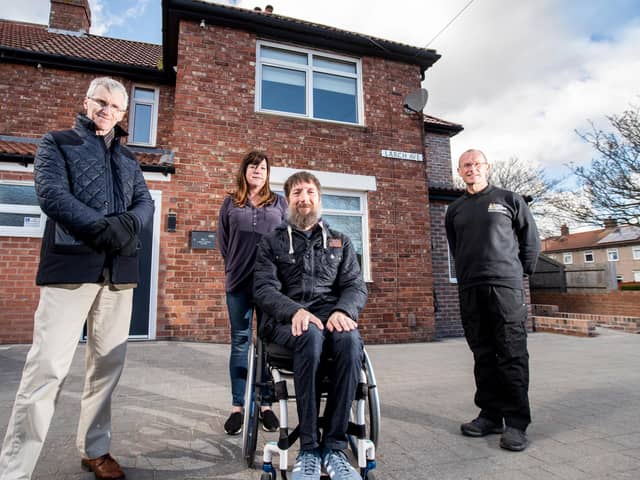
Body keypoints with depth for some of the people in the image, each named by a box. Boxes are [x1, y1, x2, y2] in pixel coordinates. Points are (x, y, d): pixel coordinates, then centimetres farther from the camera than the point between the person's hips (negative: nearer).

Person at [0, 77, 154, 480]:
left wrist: (127, 224, -10)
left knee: (108, 363, 7)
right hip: (70, 264, -4)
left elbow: (146, 202, 11)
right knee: (49, 366, -6)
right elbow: (51, 193, -5)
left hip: (119, 270, 4)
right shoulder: (58, 143, 11)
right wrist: (101, 227, -17)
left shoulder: (128, 157, 22)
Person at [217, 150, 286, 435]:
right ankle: (237, 407, 15)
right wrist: (234, 267, 5)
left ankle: (265, 404, 15)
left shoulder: (279, 203, 12)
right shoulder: (230, 203, 13)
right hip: (239, 283, 1)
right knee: (240, 343, 6)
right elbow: (223, 241, 12)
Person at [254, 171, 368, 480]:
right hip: (287, 321, -1)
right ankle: (308, 447, -24)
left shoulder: (341, 242, 19)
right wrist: (295, 311, -22)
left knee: (350, 340, -34)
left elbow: (356, 286, 8)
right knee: (311, 335, -37)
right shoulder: (272, 242, 14)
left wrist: (342, 310, -17)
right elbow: (264, 289, -1)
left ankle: (334, 446, -21)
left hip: (331, 317, 2)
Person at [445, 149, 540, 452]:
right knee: (483, 356, 8)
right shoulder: (454, 210, 16)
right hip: (469, 291, 4)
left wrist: (520, 271, 11)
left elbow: (531, 239, 10)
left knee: (512, 355, -4)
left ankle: (516, 423, 4)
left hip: (505, 287, -3)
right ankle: (491, 415, 17)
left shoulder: (508, 199, 7)